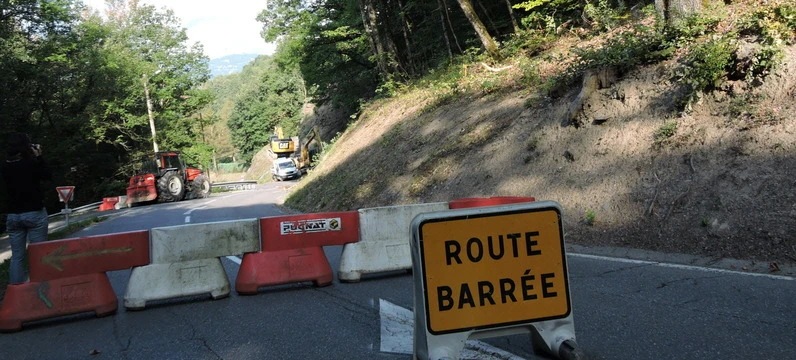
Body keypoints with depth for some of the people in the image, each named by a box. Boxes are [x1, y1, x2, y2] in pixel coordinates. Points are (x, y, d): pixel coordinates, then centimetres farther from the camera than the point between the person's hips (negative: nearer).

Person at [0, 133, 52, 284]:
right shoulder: (31, 164, -15)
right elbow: (48, 175, 1)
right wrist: (38, 157, 1)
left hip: (13, 216, 5)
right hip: (35, 214, -5)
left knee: (17, 256, 9)